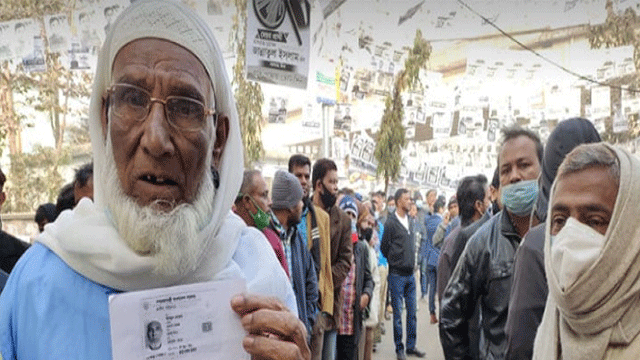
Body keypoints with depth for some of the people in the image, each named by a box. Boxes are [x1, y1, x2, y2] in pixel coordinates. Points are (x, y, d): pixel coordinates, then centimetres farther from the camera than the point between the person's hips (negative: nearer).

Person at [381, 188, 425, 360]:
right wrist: (395, 261, 7)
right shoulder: (391, 222, -11)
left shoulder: (409, 221, 11)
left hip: (410, 274, 6)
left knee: (412, 312, 11)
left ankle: (411, 346, 23)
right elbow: (384, 247, -4)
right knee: (398, 313, 3)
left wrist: (412, 261, 13)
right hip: (397, 274, -6)